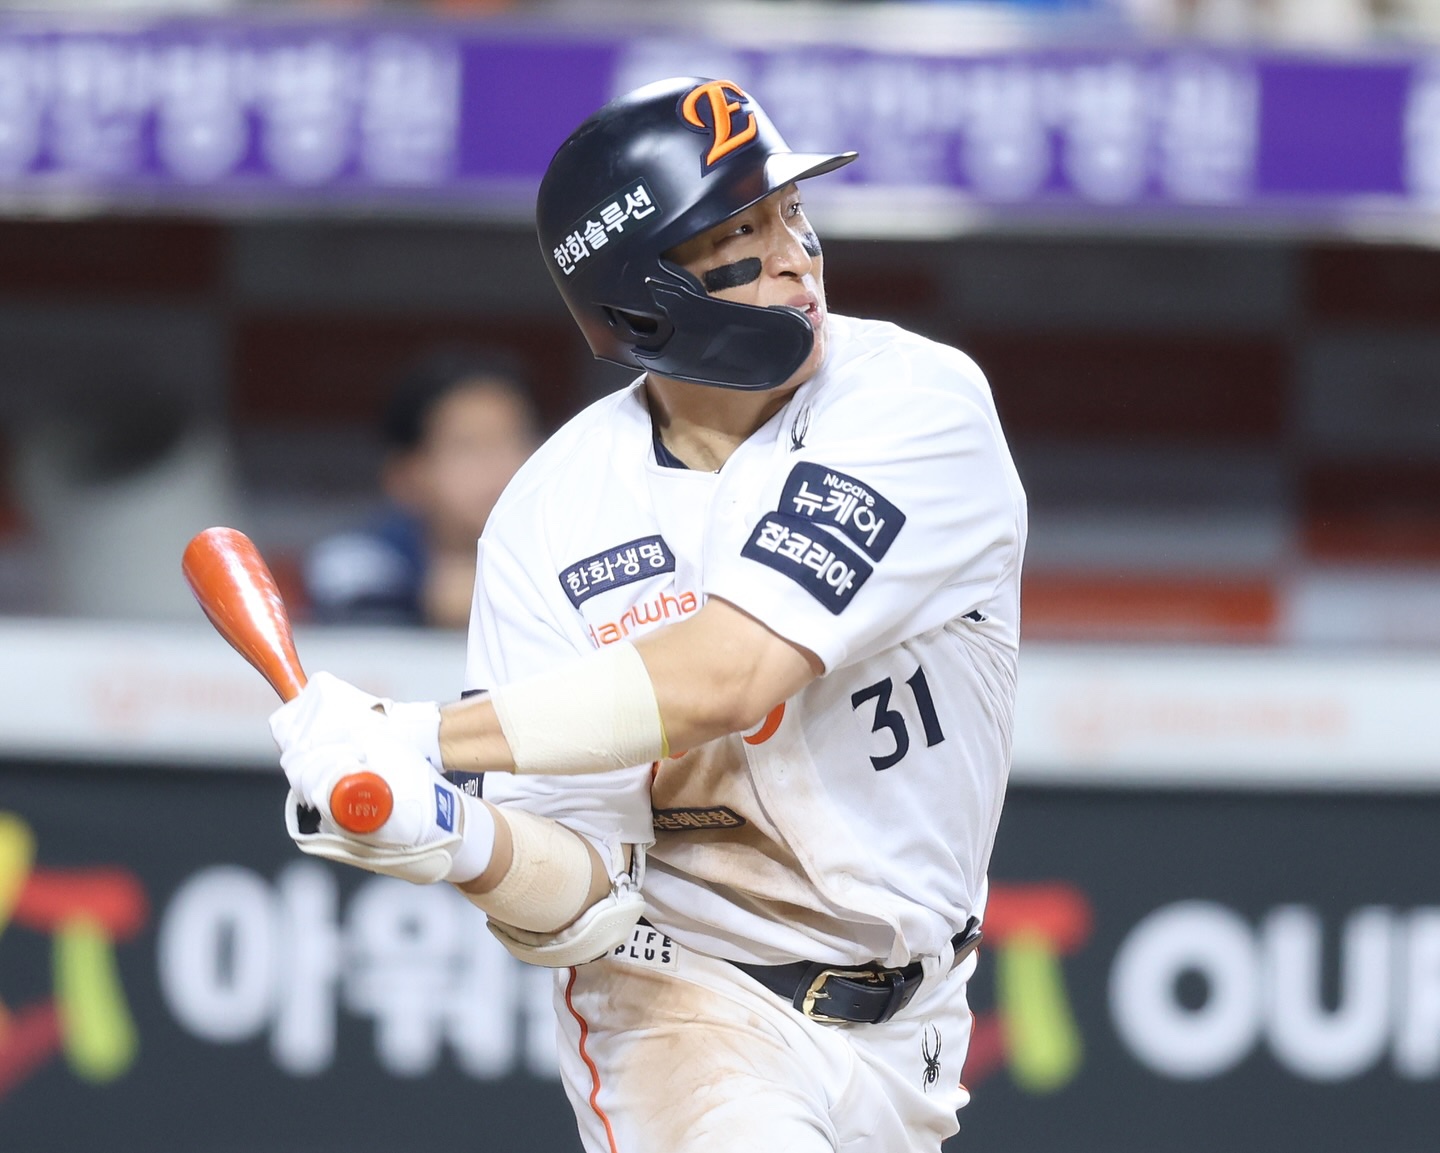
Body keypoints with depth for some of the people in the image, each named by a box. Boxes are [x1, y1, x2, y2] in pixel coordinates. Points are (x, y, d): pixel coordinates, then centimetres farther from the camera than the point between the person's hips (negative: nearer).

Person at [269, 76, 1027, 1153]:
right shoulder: (551, 516, -9)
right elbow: (579, 903, -12)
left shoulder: (917, 401, -14)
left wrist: (425, 737, -27)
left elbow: (727, 678, -26)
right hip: (675, 999, -2)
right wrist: (463, 840, -34)